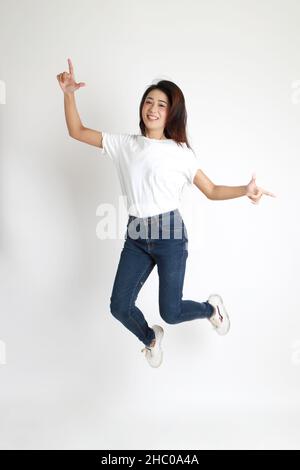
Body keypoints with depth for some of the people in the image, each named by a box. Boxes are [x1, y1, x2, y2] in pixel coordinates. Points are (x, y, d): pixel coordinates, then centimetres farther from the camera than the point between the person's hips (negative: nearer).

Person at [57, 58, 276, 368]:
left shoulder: (180, 152, 2)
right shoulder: (125, 145, 9)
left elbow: (212, 191, 2)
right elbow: (77, 132, 10)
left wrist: (245, 190, -16)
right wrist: (69, 94, -5)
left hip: (169, 233, -3)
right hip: (136, 236, 4)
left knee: (170, 313, -1)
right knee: (119, 307, 2)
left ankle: (211, 307, 34)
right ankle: (150, 338, 36)